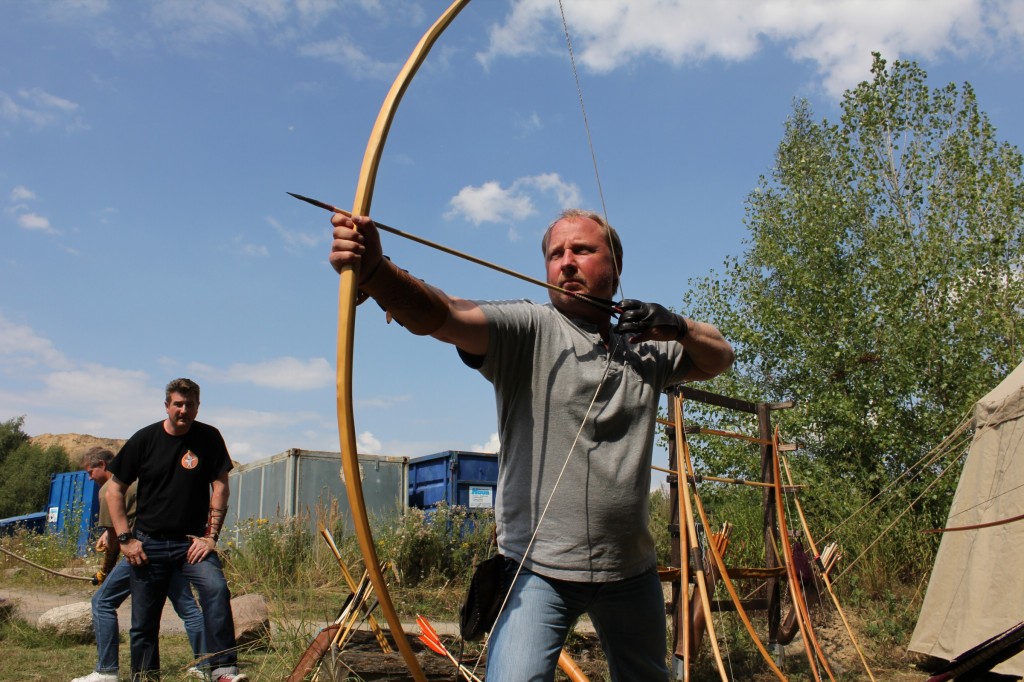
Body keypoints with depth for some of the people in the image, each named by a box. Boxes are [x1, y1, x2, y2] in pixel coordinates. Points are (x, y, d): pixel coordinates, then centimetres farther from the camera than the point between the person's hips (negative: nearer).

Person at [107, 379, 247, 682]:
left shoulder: (209, 438, -2)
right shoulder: (144, 439, 0)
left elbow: (220, 487, -1)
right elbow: (115, 490, 5)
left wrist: (210, 536, -8)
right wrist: (125, 538, -2)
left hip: (193, 541, -1)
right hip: (149, 543, 1)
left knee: (216, 590, -25)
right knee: (143, 620, 6)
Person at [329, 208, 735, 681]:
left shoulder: (647, 348, 7)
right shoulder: (526, 329, -10)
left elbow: (720, 358, 18)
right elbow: (439, 315, -26)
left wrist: (677, 327, -3)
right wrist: (373, 271, -45)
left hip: (632, 572, 5)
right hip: (539, 571, -5)